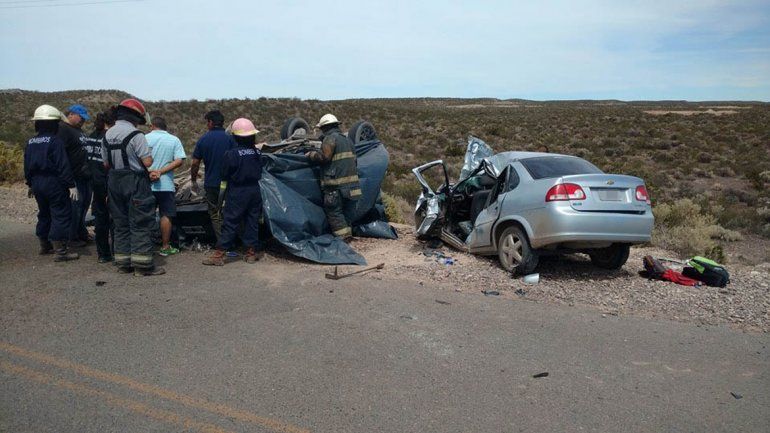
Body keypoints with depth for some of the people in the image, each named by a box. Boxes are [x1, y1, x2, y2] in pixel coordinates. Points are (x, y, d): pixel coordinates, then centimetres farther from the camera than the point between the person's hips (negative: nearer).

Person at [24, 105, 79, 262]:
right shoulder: (55, 142, -14)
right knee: (61, 215, -4)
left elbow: (27, 166, 17)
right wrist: (71, 185, -17)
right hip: (54, 184, -8)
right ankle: (61, 251, -6)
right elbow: (63, 166, -19)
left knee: (44, 214, 20)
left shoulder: (30, 142, 11)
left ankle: (45, 246, 30)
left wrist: (30, 184, 25)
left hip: (37, 183, 8)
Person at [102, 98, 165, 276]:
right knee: (140, 224, -2)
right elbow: (147, 162, -16)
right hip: (135, 182, -7)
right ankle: (142, 264, -1)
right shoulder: (136, 135, -14)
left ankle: (123, 263, 17)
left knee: (120, 223, 13)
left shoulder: (107, 135, 10)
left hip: (114, 182, 7)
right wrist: (149, 153, 3)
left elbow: (106, 163, 14)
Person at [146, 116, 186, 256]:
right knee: (166, 216, 6)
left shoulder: (145, 138, 1)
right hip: (166, 185, -1)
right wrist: (161, 171, -12)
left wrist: (149, 173, -11)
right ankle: (165, 247, 9)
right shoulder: (174, 140, 1)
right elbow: (179, 160, -9)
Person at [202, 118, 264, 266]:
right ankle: (252, 251, 15)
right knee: (252, 221, 11)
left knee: (230, 223, -2)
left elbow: (225, 179, -5)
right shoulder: (257, 153, 3)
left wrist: (222, 197, 4)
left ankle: (219, 254, 1)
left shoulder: (230, 155, -11)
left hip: (237, 193, -4)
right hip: (255, 191, 4)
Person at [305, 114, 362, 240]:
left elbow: (323, 157, -18)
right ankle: (347, 232, 19)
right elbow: (353, 159, 24)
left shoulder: (330, 138, -9)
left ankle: (343, 235, -7)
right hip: (349, 181, 9)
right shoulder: (346, 140, 20)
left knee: (333, 210, -4)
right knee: (341, 208, 18)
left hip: (335, 182, -9)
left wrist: (311, 154, -1)